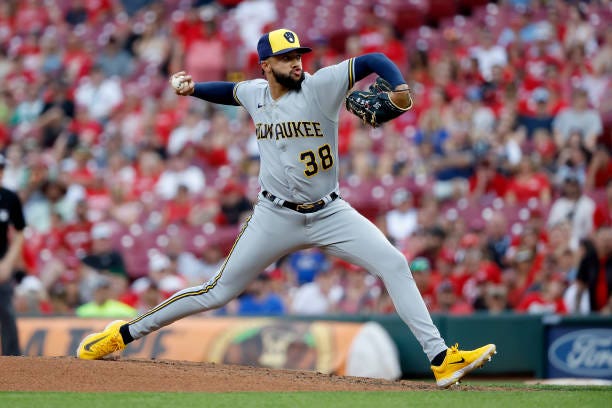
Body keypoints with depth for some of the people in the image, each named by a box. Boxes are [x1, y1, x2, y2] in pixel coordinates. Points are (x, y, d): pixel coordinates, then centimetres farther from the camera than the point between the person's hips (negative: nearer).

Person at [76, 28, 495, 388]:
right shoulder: (254, 93, 1)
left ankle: (440, 358, -17)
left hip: (329, 214, -1)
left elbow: (373, 61, -18)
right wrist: (192, 89, 10)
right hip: (276, 217, 1)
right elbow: (230, 91, 26)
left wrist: (399, 89, -36)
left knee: (394, 264, -18)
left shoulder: (320, 86, -11)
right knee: (218, 292, 3)